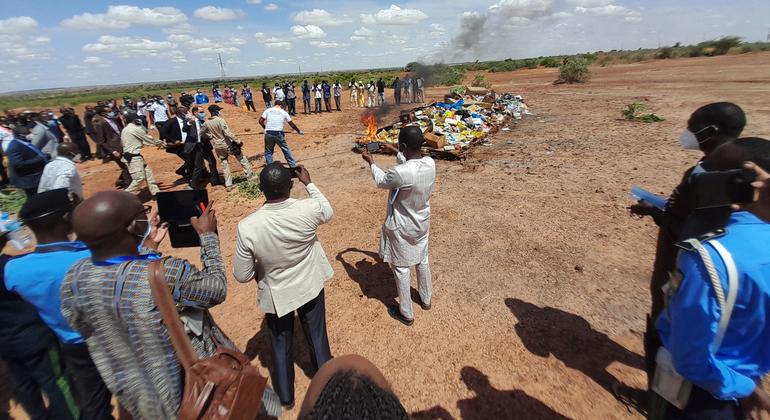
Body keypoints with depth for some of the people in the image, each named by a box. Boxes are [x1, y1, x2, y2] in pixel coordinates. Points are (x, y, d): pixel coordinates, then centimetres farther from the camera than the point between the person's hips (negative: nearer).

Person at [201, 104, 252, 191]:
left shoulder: (207, 123, -1)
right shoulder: (221, 120, -18)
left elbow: (201, 133, 10)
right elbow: (228, 133, -23)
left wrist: (210, 136, 14)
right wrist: (238, 141, -19)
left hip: (218, 146, 5)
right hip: (228, 144, -5)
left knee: (224, 164, 11)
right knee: (241, 158, 12)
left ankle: (228, 185, 12)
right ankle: (249, 175, 18)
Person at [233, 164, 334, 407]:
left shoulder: (248, 226, -28)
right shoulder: (308, 209, -26)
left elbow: (242, 275, -16)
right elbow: (328, 212, 1)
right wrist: (309, 183, 8)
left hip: (276, 295, -1)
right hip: (310, 287, 1)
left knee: (281, 345, 24)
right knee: (317, 338, 23)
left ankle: (285, 396, 46)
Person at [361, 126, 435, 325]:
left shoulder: (400, 173, -34)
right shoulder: (430, 163, -13)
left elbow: (381, 181, -10)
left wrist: (371, 162, 6)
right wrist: (394, 151, 18)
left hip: (402, 227, -7)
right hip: (422, 223, 7)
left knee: (401, 268, 12)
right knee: (422, 261, 25)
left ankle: (406, 314, 29)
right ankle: (426, 299, 48)